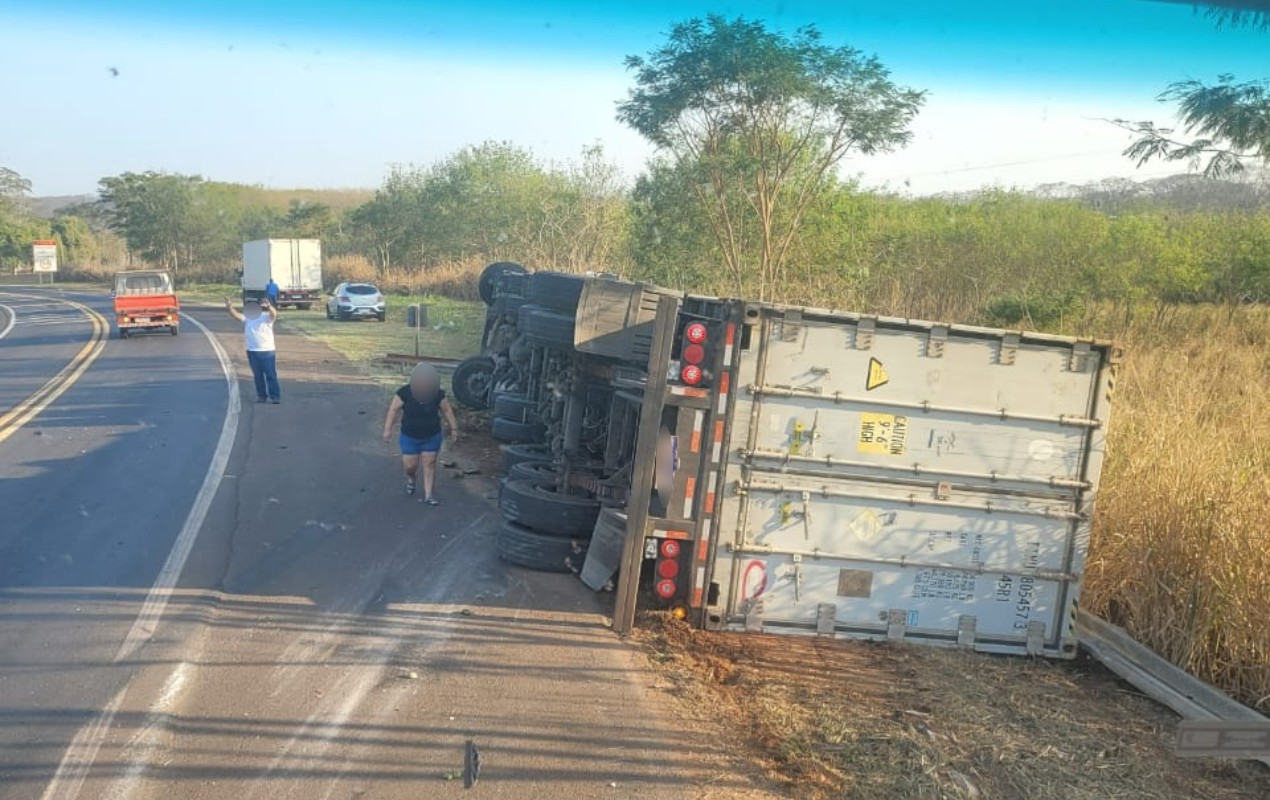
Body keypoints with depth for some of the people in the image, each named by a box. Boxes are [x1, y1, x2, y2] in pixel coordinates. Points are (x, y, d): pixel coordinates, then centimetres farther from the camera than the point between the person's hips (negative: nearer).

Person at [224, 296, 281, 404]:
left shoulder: (267, 316, -5)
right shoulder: (246, 317, 6)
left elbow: (274, 313, -26)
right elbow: (236, 314, -9)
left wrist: (269, 307, -49)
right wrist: (229, 308, -31)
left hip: (267, 351, -4)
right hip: (252, 351, 4)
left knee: (271, 375, -3)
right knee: (257, 375, 12)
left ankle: (275, 396, 0)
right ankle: (261, 395, 21)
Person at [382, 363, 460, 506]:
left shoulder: (438, 394, -14)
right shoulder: (405, 393, -18)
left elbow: (447, 410, -2)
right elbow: (393, 410, -12)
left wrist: (453, 428, 0)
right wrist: (387, 429, -13)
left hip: (432, 437, 1)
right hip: (409, 437, -1)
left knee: (429, 464, 4)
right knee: (410, 465, 5)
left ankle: (428, 496, 12)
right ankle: (411, 478, 41)